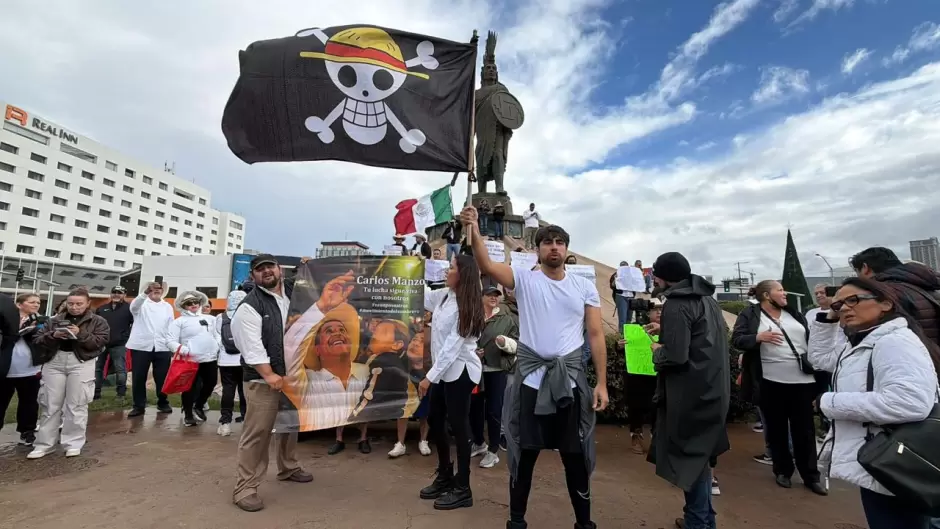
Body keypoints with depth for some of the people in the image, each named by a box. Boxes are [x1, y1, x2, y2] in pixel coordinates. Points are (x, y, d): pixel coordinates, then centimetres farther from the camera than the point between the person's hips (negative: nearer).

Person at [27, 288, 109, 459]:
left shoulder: (98, 321, 5)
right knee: (51, 405, 7)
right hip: (54, 362, 3)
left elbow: (101, 342, -6)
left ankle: (74, 444, 10)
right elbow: (37, 341, 10)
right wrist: (53, 335, -10)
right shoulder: (56, 320, 14)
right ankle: (44, 444, 18)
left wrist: (81, 334, -18)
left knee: (76, 406, 1)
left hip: (81, 363, -3)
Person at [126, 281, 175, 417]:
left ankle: (163, 403, 23)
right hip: (141, 346, -2)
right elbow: (133, 306, -23)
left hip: (162, 347, 2)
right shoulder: (142, 303, 2)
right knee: (138, 378, 5)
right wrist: (145, 292, -41)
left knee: (162, 378, 9)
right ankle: (139, 406, 17)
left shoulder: (168, 307, 12)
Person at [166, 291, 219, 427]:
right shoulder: (179, 321, 0)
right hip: (192, 361, -4)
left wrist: (219, 348, 5)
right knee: (191, 388, 4)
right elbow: (170, 341, -6)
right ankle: (188, 414, 24)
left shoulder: (210, 318, 14)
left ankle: (198, 407, 35)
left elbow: (216, 335, 19)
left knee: (210, 385, 11)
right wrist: (184, 350, -20)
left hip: (211, 359, 4)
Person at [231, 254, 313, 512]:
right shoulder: (250, 306, -11)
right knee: (257, 432, -4)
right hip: (263, 379, -6)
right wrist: (269, 375, -23)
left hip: (294, 374, 7)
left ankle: (288, 468, 41)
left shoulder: (295, 291, 5)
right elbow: (252, 347, -18)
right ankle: (245, 487, 9)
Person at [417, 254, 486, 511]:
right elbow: (423, 296, 24)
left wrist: (429, 377, -23)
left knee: (458, 426, 0)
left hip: (460, 372, -9)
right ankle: (445, 477, 34)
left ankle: (462, 490, 16)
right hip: (444, 370, 9)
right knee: (435, 420, 16)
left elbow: (453, 346, -22)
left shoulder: (467, 306, -18)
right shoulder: (444, 296, 5)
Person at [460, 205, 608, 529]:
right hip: (530, 376, -1)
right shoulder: (524, 279, -2)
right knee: (525, 452, 12)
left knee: (576, 454, 14)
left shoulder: (584, 287, 4)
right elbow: (486, 265, -17)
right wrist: (474, 230, -31)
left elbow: (595, 335, 2)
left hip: (570, 377, 2)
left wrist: (602, 383, -3)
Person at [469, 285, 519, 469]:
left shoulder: (508, 319, -1)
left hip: (497, 370, -2)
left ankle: (493, 451, 19)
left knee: (493, 411, 3)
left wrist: (506, 343, -20)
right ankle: (479, 443, 36)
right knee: (474, 408, 13)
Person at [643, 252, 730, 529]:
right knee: (700, 452, 19)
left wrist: (657, 351, -5)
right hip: (712, 389, 9)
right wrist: (664, 330, 22)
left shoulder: (676, 305, -18)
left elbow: (675, 356, -24)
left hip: (691, 394, -9)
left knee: (689, 455, 3)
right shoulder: (707, 298, 11)